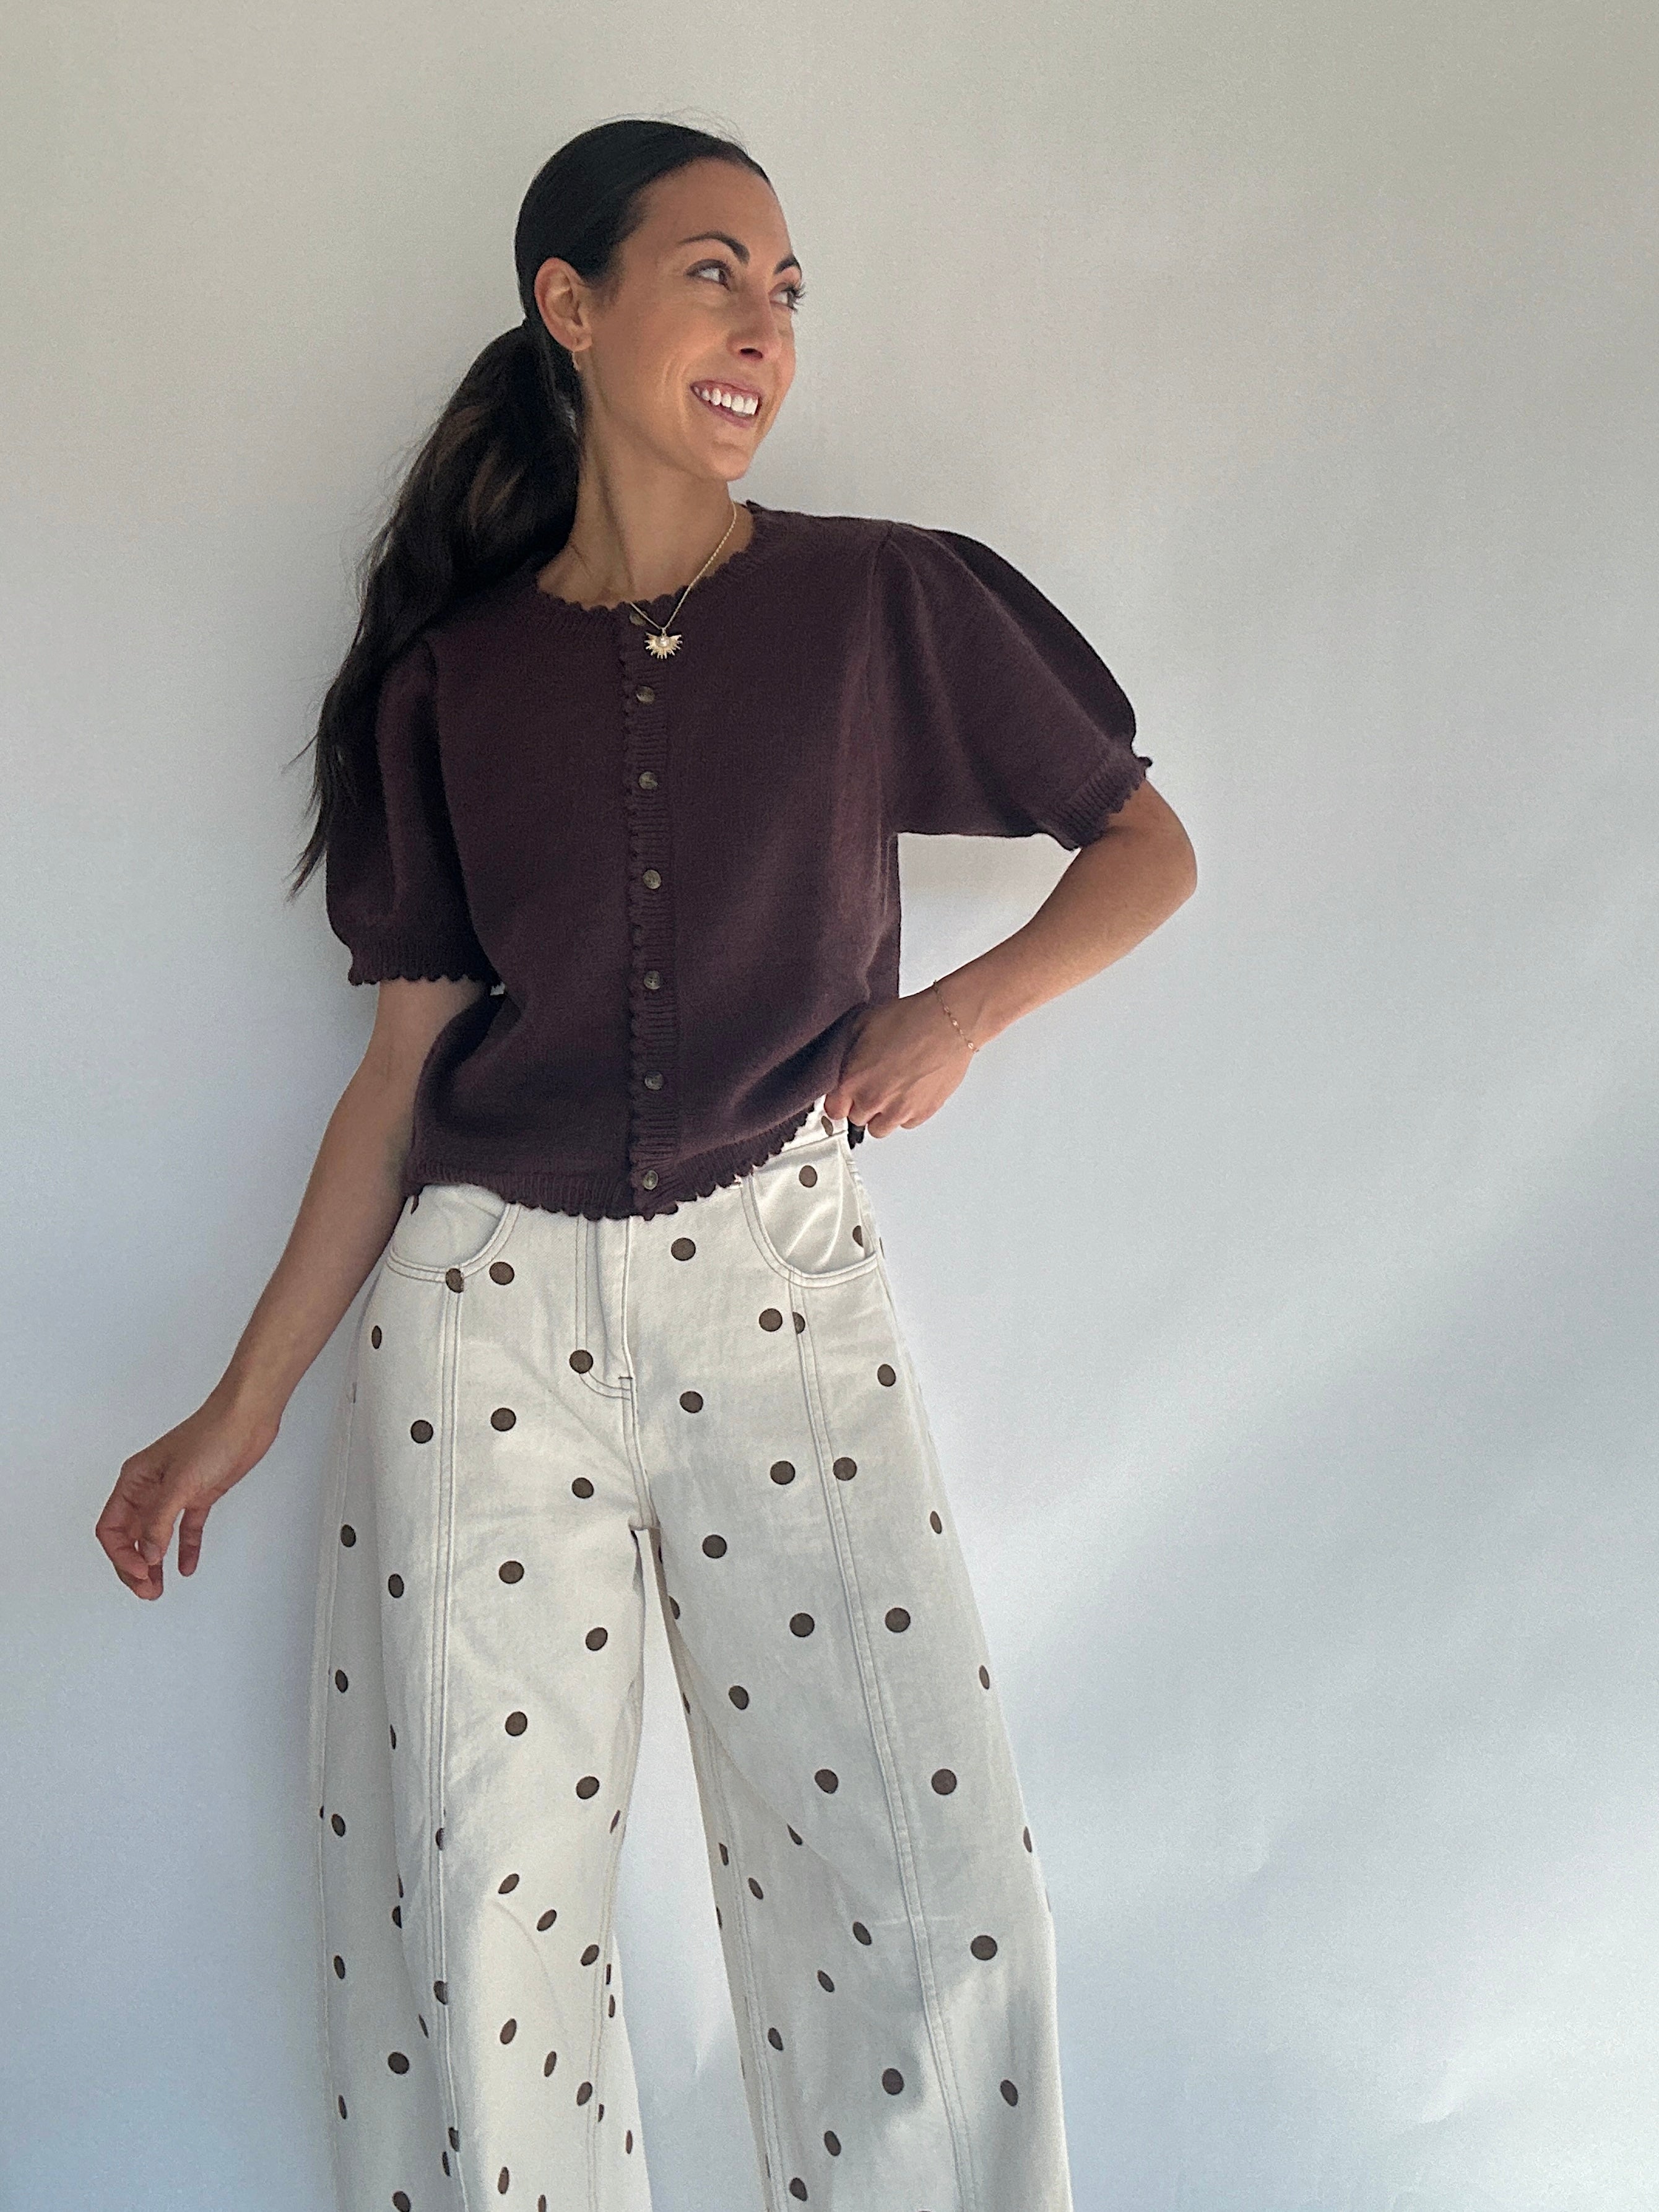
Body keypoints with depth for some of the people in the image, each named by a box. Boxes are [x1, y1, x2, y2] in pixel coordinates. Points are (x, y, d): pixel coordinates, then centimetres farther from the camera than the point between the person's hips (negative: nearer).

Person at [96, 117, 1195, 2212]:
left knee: (932, 1902, -6)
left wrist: (968, 1002, -8)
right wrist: (246, 1403, 4)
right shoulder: (449, 683, 6)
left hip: (778, 1290, -1)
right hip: (482, 1309, 1)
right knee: (472, 1912, 5)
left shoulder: (882, 605, 1)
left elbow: (1145, 843, 11)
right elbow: (407, 1058, 7)